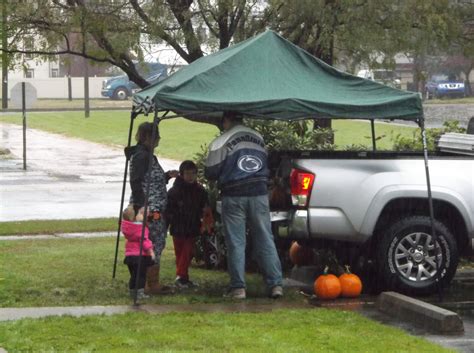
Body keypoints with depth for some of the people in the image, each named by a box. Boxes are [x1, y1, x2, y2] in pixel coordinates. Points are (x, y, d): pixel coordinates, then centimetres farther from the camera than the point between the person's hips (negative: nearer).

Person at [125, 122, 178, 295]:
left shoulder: (148, 155, 18)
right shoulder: (141, 156, -13)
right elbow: (136, 182, -19)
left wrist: (167, 176, 13)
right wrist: (140, 207, -23)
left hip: (156, 209, 10)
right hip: (149, 209, -10)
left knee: (158, 243, 12)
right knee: (154, 244, -8)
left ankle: (152, 283, 18)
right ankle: (152, 284, -4)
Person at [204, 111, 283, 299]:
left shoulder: (220, 143, -5)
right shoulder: (258, 138, 11)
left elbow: (210, 173, -2)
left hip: (234, 196, -3)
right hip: (259, 193, 4)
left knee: (235, 243, 2)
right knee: (265, 240, 5)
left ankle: (238, 287, -1)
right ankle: (275, 284, 1)